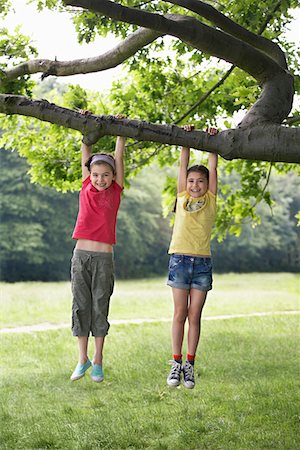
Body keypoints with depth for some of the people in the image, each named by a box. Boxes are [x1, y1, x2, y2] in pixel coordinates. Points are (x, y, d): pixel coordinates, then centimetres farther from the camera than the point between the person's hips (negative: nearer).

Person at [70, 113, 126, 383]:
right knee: (81, 307, 4)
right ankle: (83, 360, 14)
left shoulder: (116, 191, 3)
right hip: (81, 254, 2)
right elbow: (86, 153, 7)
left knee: (100, 308, 4)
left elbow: (119, 155, 2)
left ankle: (98, 362, 13)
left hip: (104, 258, -1)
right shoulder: (86, 188, 7)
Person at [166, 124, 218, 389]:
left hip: (203, 261, 0)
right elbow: (183, 165, 8)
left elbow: (213, 168, 5)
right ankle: (177, 364, 5)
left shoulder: (211, 200, 8)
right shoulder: (182, 197, 9)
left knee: (195, 316, 2)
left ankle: (190, 365, 7)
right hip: (180, 258, 0)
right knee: (180, 314, 1)